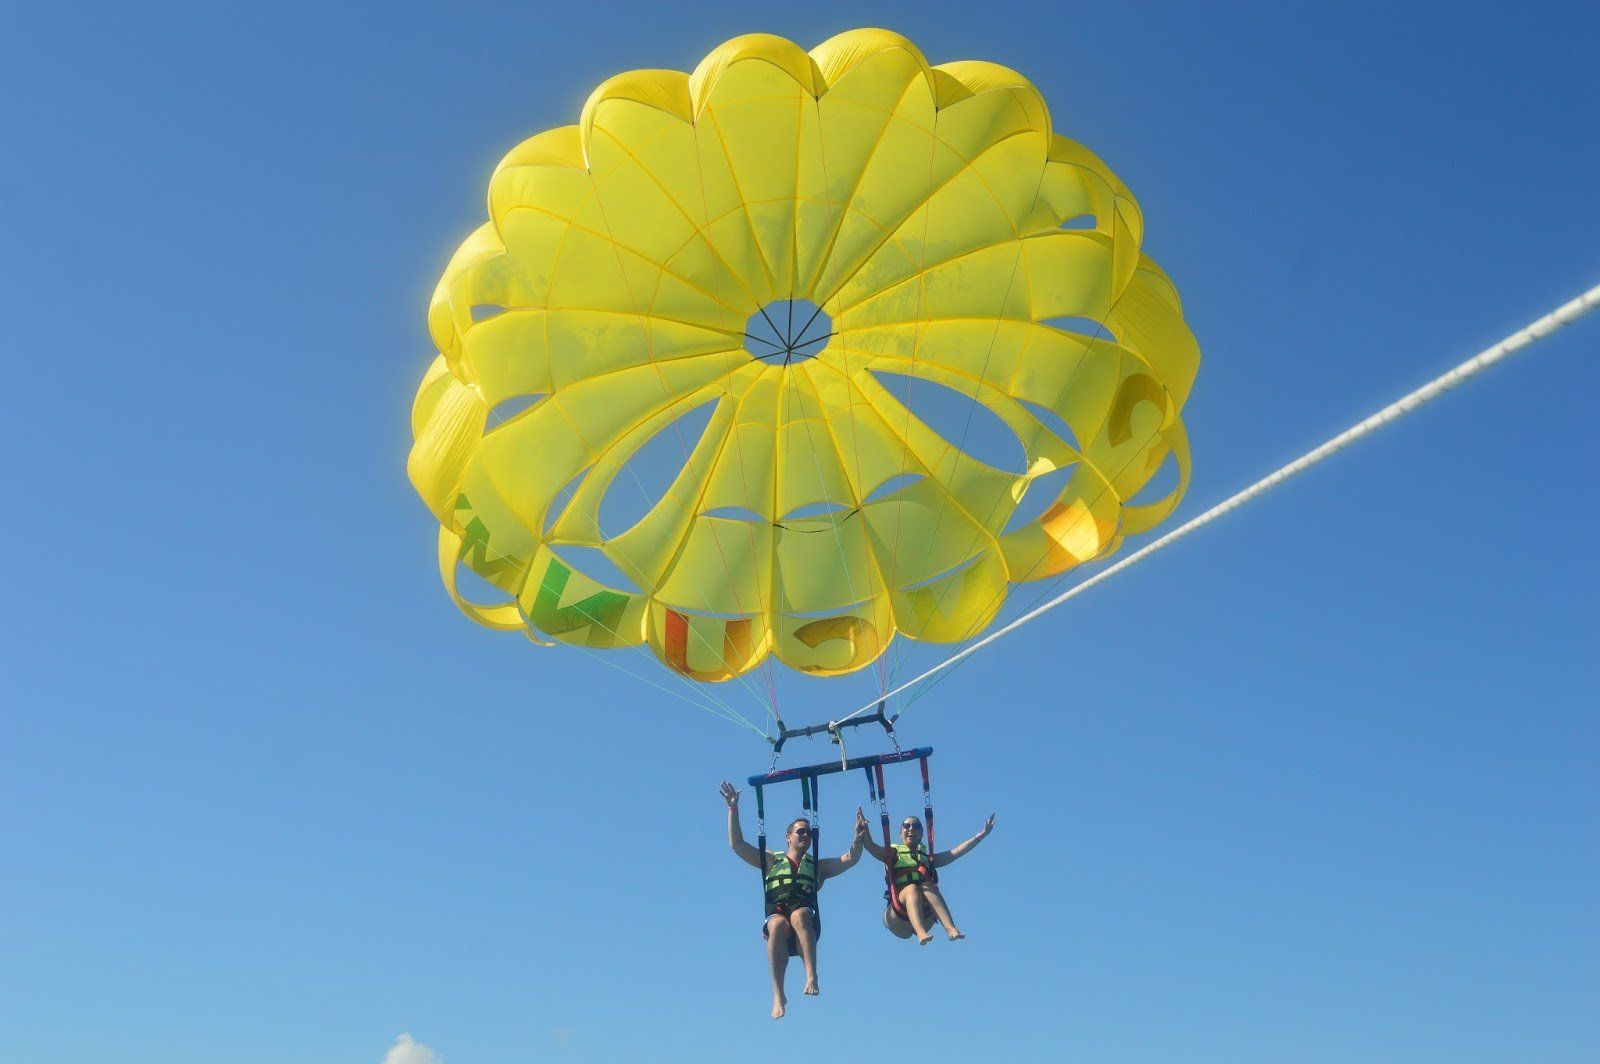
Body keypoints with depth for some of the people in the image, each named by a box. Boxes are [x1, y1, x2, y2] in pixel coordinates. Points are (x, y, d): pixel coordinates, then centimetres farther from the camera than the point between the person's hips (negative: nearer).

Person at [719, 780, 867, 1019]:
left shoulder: (818, 866, 28)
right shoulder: (772, 861, 25)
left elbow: (850, 858, 15)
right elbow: (737, 845, 17)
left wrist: (858, 838, -4)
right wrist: (733, 809, 10)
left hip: (806, 925, 1)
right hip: (776, 917, 0)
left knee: (800, 914, -35)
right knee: (779, 923, -37)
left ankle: (812, 976, -46)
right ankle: (778, 994, -39)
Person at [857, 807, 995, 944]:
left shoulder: (927, 859, 26)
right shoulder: (893, 854, 18)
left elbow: (955, 852, 15)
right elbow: (871, 846, -3)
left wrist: (981, 835, 6)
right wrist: (863, 833, -24)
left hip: (924, 918, 2)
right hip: (899, 918, -2)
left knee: (928, 886, -25)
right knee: (912, 888, -30)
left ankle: (951, 929, -47)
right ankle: (921, 933, -57)